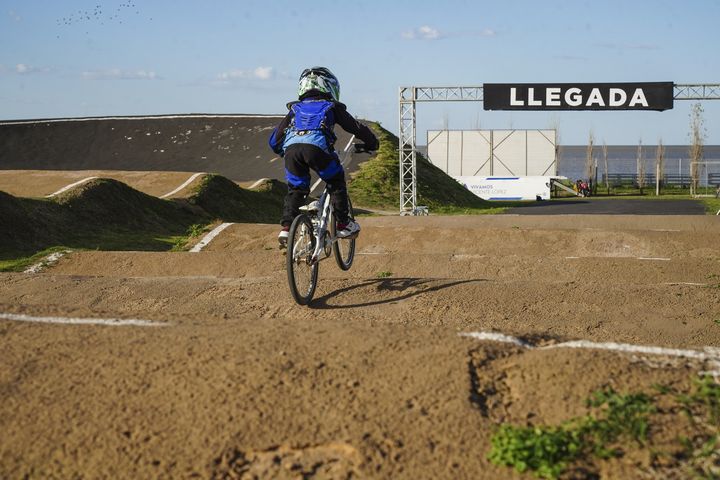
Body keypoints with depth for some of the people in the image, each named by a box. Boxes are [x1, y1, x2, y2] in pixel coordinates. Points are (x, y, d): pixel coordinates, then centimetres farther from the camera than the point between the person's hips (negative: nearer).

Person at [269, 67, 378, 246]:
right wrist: (371, 143, 46)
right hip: (317, 147, -3)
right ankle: (343, 225, 18)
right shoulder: (331, 107, 26)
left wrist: (282, 151, 50)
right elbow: (356, 127, 30)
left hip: (291, 147, 3)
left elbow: (274, 140, 32)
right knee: (336, 183, 19)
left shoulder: (296, 108, 32)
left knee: (295, 189, 20)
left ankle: (286, 228, 8)